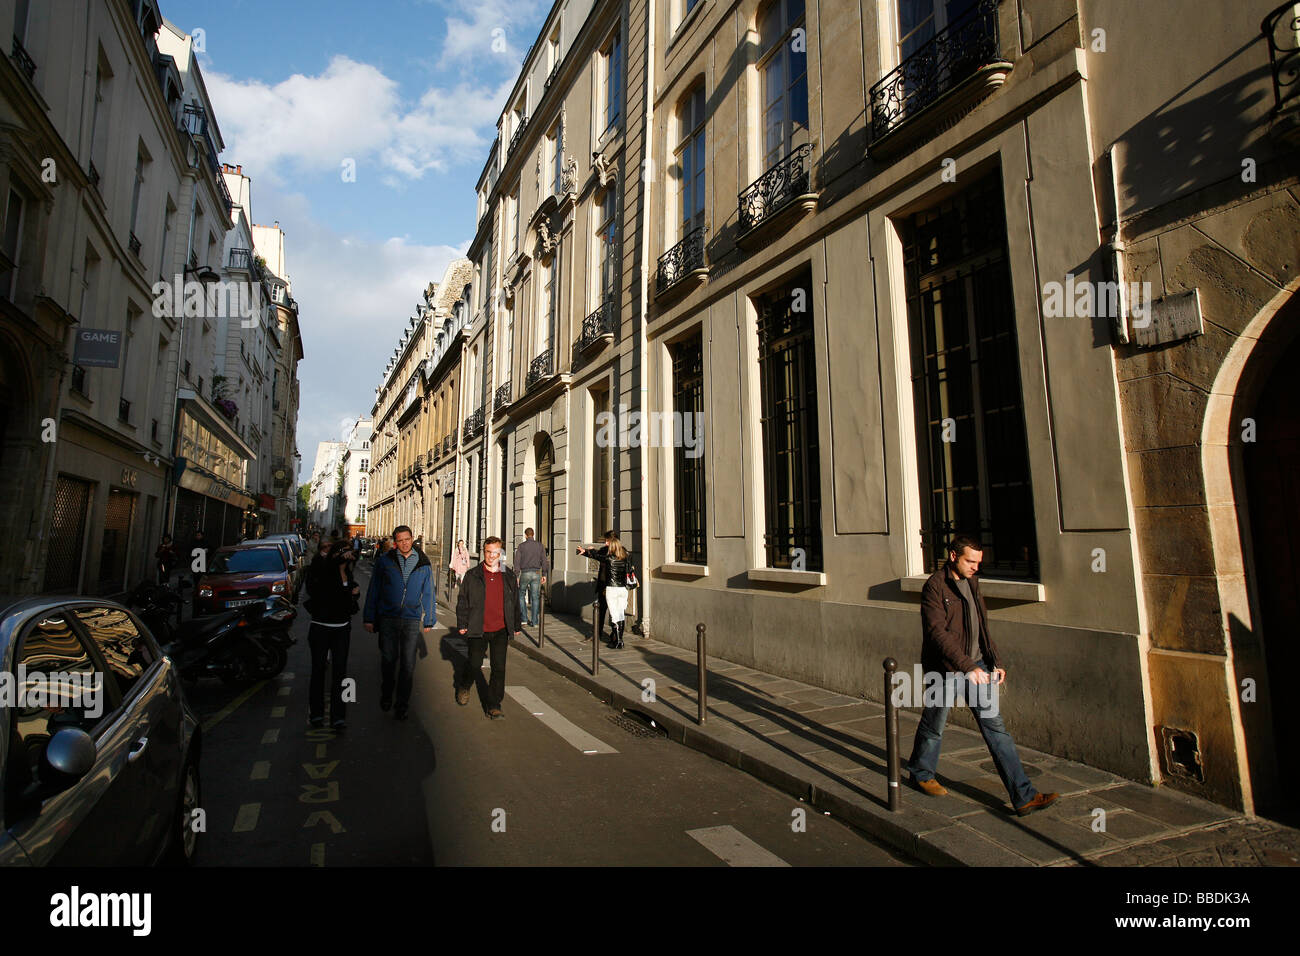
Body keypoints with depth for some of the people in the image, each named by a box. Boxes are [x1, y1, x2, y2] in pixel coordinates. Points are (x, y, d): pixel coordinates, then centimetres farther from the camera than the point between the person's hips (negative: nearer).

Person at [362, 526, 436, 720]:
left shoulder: (423, 564, 5)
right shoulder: (384, 562, 2)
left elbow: (428, 594, 12)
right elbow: (373, 591, 7)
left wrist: (429, 620, 12)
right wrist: (369, 618, 4)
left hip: (412, 619, 0)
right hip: (387, 618, 0)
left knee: (408, 664, 0)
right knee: (388, 659, 6)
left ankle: (403, 705, 13)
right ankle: (386, 695, 31)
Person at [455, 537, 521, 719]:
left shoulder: (508, 577, 6)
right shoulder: (472, 575, 0)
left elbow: (515, 603, 14)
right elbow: (463, 601, 3)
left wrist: (516, 626, 16)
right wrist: (462, 624, -1)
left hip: (501, 630, 2)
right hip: (478, 630, -2)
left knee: (499, 668, 0)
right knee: (474, 664, 6)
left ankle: (494, 706, 11)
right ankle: (463, 687, 39)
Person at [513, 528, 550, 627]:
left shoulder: (521, 546, -1)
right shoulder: (540, 545, 5)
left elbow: (517, 561, -5)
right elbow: (544, 561, 3)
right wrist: (544, 575, 9)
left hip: (525, 573, -2)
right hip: (536, 573, 2)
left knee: (521, 595, 16)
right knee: (535, 597, 5)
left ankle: (524, 618, 11)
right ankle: (534, 621, 3)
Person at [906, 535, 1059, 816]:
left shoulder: (971, 583, 10)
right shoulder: (935, 587, -15)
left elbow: (983, 626, 19)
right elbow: (938, 633, -23)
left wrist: (995, 662, 13)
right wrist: (968, 666, -29)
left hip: (976, 665, 6)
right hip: (945, 669, -6)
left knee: (995, 726, 4)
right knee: (933, 727, 10)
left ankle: (1024, 797, 8)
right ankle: (921, 775, 33)